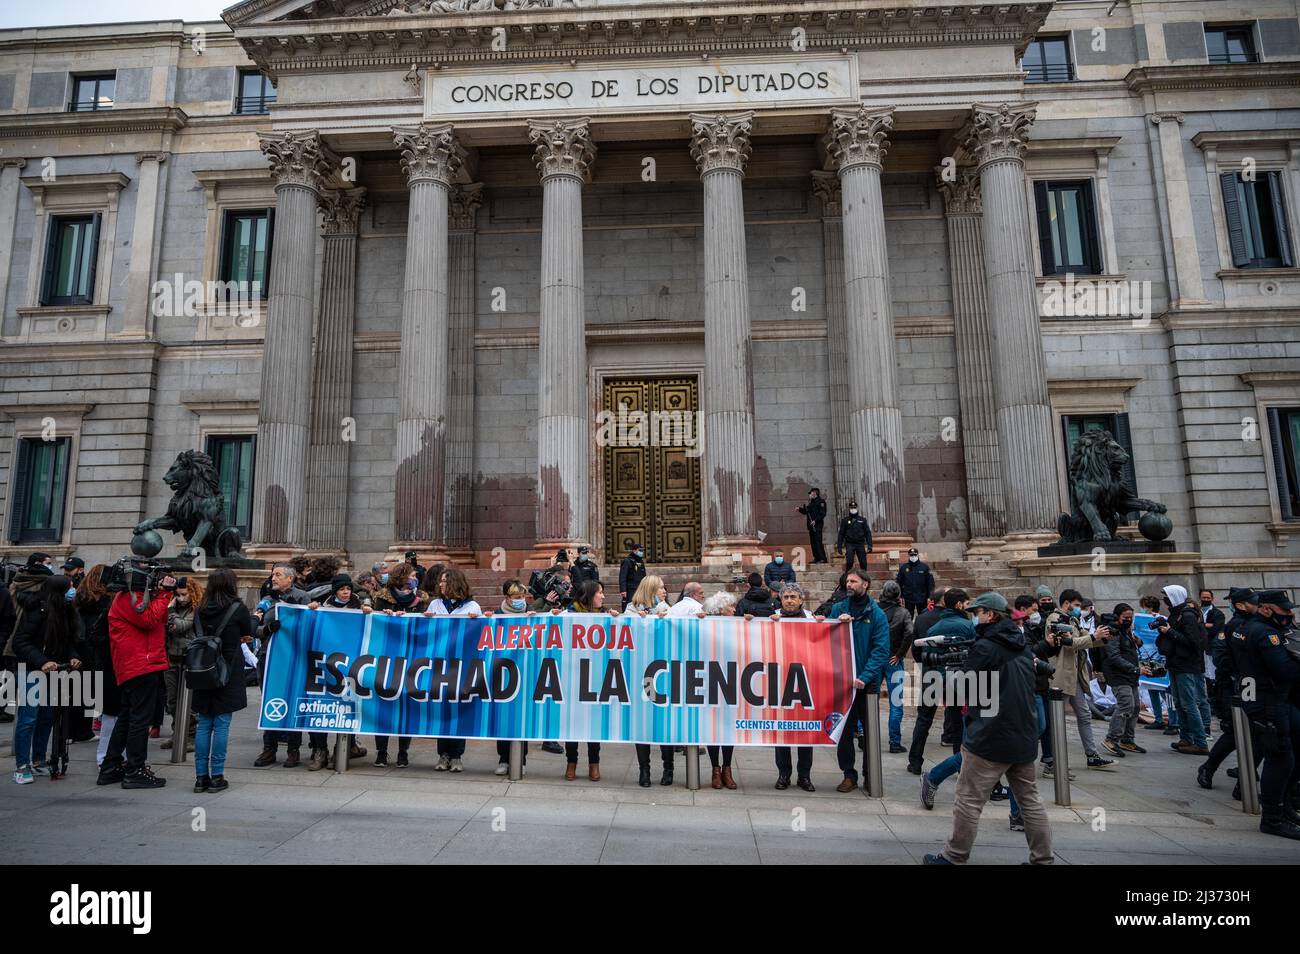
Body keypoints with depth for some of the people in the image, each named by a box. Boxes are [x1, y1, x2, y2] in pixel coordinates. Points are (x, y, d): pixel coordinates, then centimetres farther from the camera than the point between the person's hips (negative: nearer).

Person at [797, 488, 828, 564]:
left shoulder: (820, 502, -7)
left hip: (817, 525, -9)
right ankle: (816, 558, 14)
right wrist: (800, 509, 12)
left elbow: (822, 514, -16)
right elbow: (806, 511, 27)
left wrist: (815, 520, -23)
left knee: (818, 541, -12)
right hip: (811, 525, 9)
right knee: (813, 542, 9)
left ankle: (823, 559, -11)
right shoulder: (811, 502, 18)